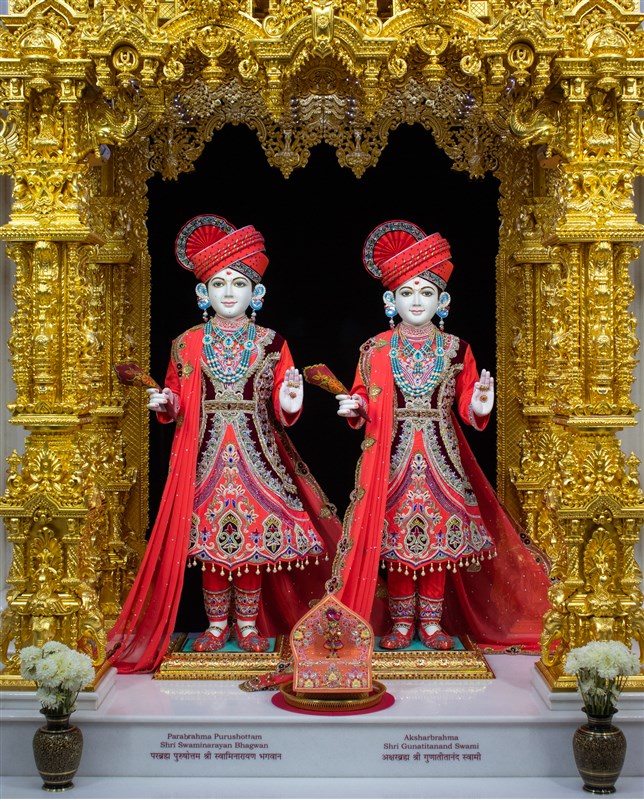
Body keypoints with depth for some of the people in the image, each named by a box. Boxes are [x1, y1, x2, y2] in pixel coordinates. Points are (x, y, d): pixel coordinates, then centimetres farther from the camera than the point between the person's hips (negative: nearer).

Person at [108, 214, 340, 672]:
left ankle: (248, 623, 16)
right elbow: (179, 405, 8)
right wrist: (165, 404, -13)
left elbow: (280, 406, 2)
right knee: (209, 533, 3)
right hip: (206, 454, 1)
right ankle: (217, 624, 18)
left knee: (254, 532, 2)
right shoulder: (188, 345, 5)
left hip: (257, 453, 0)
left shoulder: (270, 344, 4)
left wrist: (288, 406, -19)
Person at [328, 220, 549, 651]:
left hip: (440, 456, 1)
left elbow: (464, 404, 5)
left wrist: (478, 406, -17)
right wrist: (355, 407, -14)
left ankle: (432, 621, 15)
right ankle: (402, 622, 14)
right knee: (394, 533, 2)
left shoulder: (456, 350, 5)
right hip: (392, 457, 0)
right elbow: (366, 400, 8)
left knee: (440, 535, 2)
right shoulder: (376, 351, 4)